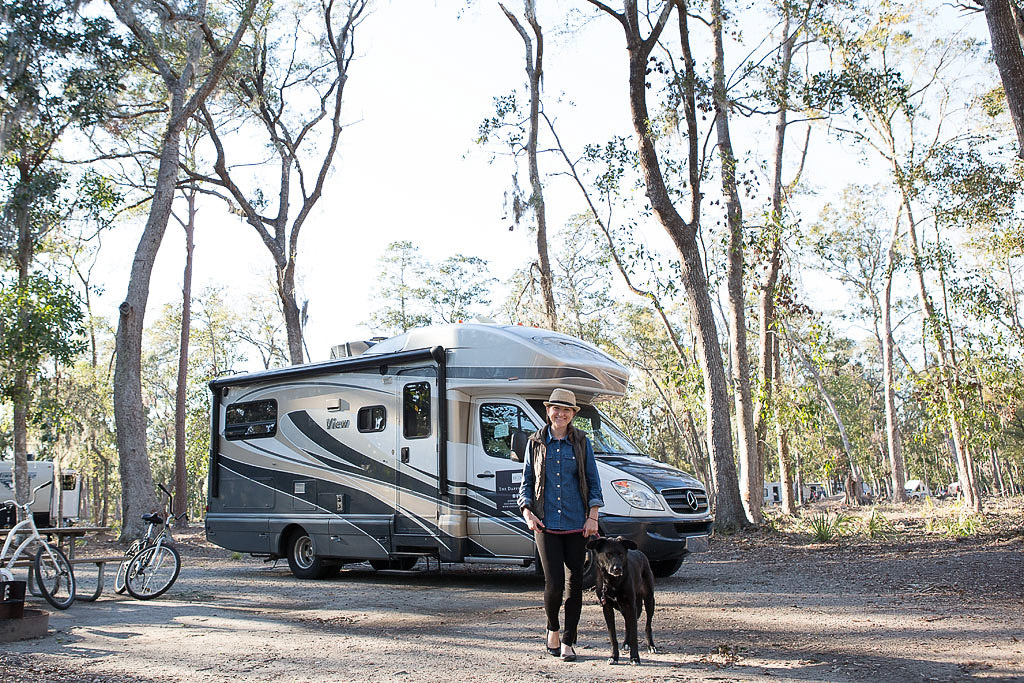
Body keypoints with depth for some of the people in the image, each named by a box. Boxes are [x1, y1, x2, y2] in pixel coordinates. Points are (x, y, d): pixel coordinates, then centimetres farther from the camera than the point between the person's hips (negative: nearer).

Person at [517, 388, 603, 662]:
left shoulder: (581, 442, 6)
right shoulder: (536, 442, 7)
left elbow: (593, 482, 7)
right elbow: (526, 481, 10)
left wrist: (593, 517, -2)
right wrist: (527, 513, -3)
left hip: (576, 524, 1)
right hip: (546, 524, -1)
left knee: (575, 583, 2)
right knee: (554, 582, -7)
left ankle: (568, 641, 14)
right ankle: (552, 629, 20)